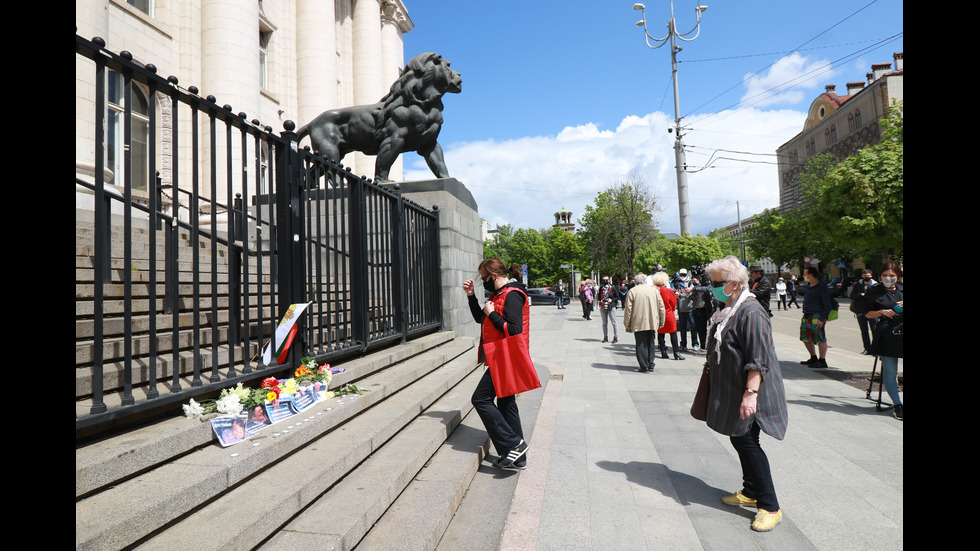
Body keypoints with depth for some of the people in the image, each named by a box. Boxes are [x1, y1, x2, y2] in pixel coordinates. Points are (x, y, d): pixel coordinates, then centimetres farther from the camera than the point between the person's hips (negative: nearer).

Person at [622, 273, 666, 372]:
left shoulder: (632, 291, -5)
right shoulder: (654, 290, 6)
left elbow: (628, 309, -5)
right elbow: (661, 307, 10)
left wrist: (627, 324, 2)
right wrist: (661, 321, 19)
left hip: (639, 323, -3)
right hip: (653, 323, 4)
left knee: (641, 345, 2)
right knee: (651, 344, 15)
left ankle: (644, 367, 3)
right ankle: (651, 365, 17)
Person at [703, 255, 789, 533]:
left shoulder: (751, 312, -21)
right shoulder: (727, 309, 10)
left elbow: (758, 360, -25)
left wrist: (750, 393, -28)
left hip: (747, 392, -10)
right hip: (731, 391, 10)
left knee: (747, 442, -5)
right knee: (739, 440, 16)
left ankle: (770, 507, 6)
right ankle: (750, 493, 30)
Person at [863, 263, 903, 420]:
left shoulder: (902, 290, 11)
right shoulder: (874, 292, 5)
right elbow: (867, 313, 8)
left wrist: (902, 307, -5)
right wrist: (882, 312, -9)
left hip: (902, 333, 2)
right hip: (886, 335, -2)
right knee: (890, 373, 0)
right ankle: (898, 405, 11)